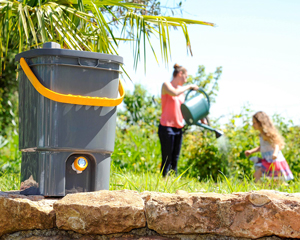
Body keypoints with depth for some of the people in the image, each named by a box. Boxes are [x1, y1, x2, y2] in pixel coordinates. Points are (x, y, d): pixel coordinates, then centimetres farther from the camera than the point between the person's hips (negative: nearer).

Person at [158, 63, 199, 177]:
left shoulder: (181, 90, 17)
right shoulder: (166, 85, -3)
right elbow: (174, 93, -25)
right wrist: (189, 86, -12)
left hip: (178, 128, 7)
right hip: (166, 127, -7)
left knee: (175, 161, 5)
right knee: (167, 161, -8)